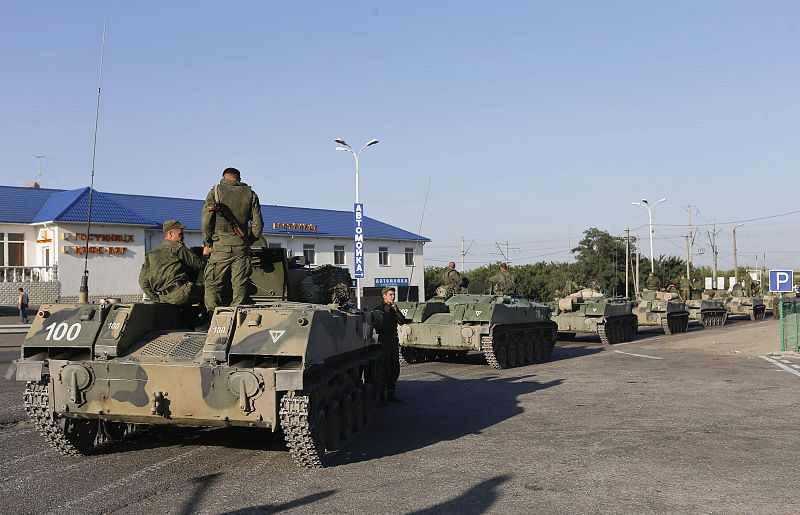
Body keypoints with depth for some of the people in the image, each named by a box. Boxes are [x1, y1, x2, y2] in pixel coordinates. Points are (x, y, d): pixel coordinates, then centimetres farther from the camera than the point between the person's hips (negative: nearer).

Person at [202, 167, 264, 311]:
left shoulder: (215, 191, 4)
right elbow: (258, 224, 6)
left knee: (212, 285, 3)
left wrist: (207, 243, 7)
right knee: (240, 287, 6)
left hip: (220, 246, -2)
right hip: (242, 247, 2)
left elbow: (206, 220, -2)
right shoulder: (250, 194, 10)